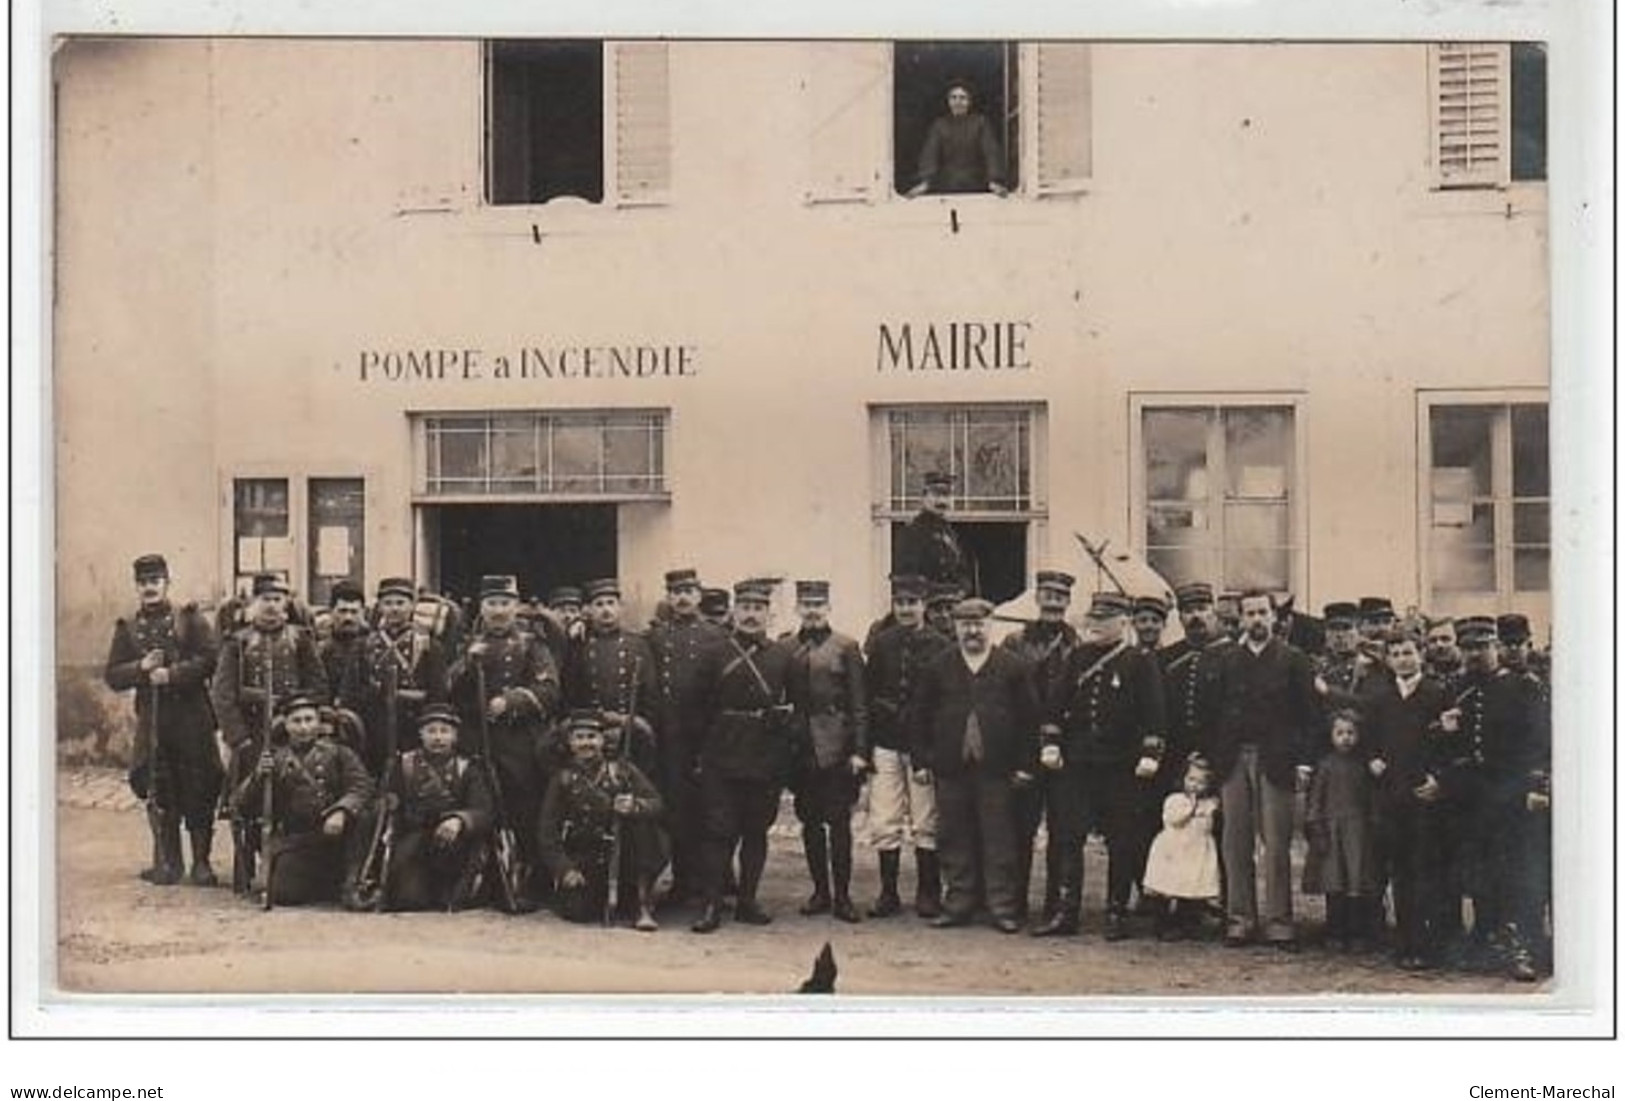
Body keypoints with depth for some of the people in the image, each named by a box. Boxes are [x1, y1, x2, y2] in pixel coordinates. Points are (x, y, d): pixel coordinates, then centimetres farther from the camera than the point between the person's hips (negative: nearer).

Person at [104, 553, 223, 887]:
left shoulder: (189, 619, 4)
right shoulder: (128, 628, 12)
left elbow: (210, 658, -7)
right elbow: (113, 676, 8)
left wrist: (172, 674, -15)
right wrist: (141, 667, -10)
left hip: (191, 718, -2)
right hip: (151, 720, 2)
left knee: (199, 792, -2)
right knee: (159, 794, 2)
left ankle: (201, 863, 5)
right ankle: (167, 863, 12)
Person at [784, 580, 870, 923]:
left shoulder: (846, 647, 1)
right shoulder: (786, 649, 8)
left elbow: (859, 703, -1)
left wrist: (859, 750, -7)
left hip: (836, 747, -3)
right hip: (801, 749, 3)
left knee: (839, 823, -2)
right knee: (810, 824, 8)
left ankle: (842, 895, 3)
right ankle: (820, 891, 17)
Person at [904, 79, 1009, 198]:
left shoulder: (981, 122, 4)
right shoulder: (939, 125, 6)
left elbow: (991, 152, -7)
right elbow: (929, 154, -5)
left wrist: (994, 181, -23)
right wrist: (924, 182, -21)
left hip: (975, 189, 0)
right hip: (946, 189, 1)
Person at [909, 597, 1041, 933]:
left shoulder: (1014, 667, 3)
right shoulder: (937, 668, 8)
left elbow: (1030, 719, 3)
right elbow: (922, 718, 9)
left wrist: (1025, 764, -2)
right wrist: (921, 761, 3)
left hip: (996, 768, -2)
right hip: (951, 768, 2)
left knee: (999, 839, 0)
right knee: (955, 839, 6)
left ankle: (1002, 906, 5)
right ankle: (959, 903, 13)